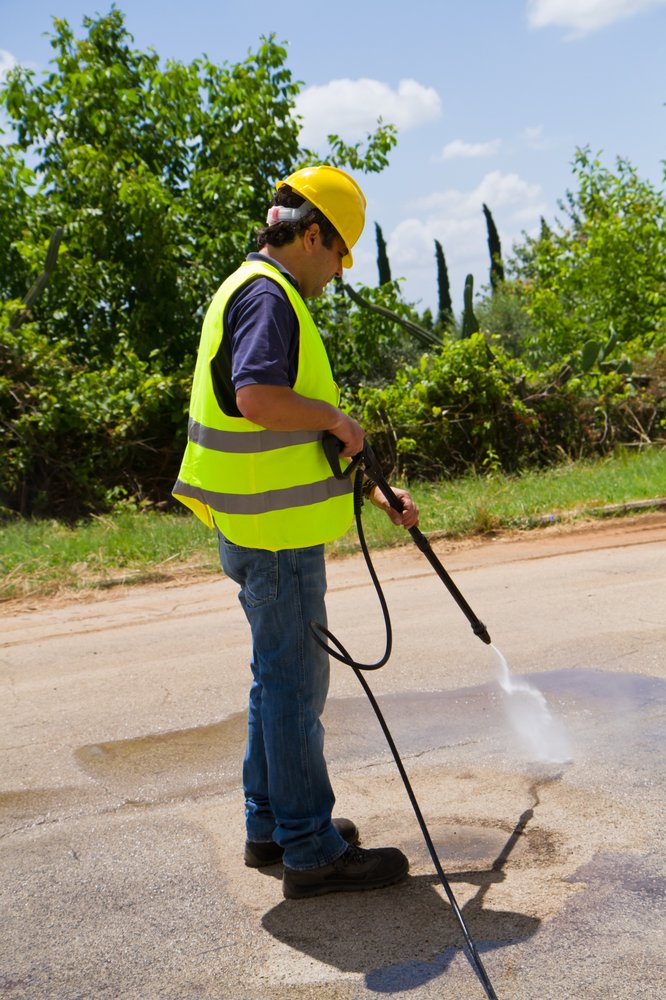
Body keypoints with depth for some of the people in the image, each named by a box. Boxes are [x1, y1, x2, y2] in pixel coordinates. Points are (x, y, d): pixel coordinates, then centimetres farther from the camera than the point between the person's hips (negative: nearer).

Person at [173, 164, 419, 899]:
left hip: (267, 527, 11)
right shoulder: (267, 294, -14)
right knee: (295, 685, -3)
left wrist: (378, 493, 22)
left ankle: (271, 825, 29)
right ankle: (313, 852, 7)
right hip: (275, 532, -11)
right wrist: (334, 414, -16)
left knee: (279, 677, 18)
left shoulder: (262, 294, 20)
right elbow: (257, 398, -33)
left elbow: (306, 435, 23)